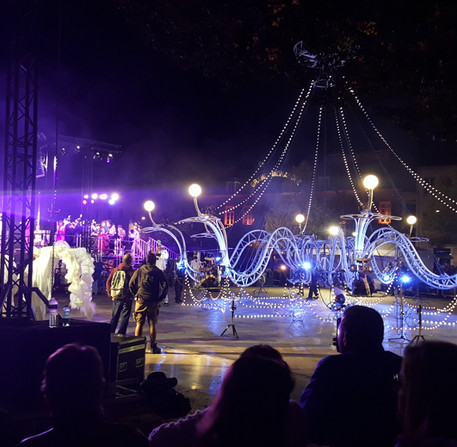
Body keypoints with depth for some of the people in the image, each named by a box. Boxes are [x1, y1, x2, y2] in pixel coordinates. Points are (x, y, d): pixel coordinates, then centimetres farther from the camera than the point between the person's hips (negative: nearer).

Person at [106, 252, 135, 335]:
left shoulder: (115, 270, 3)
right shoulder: (132, 272, -11)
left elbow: (108, 282, 4)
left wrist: (110, 293, 9)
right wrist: (133, 295, 0)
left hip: (116, 297, 4)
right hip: (127, 298, -4)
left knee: (114, 316, 16)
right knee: (124, 317, 2)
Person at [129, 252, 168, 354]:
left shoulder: (139, 270, 3)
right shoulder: (158, 272, 1)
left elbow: (131, 284, 3)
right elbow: (165, 286, -4)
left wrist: (136, 295, 14)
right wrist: (160, 298, 6)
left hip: (140, 301, 1)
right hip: (153, 302, -1)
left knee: (139, 324, 7)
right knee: (152, 324, 6)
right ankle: (153, 347, 10)